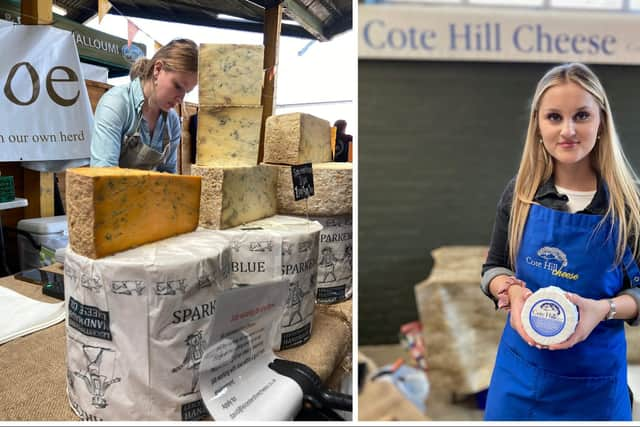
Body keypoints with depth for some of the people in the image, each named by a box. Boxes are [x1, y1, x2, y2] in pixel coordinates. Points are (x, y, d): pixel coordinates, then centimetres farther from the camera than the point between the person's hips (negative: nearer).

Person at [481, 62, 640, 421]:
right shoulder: (520, 194, -6)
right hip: (521, 362, 2)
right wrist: (513, 291, -17)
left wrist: (603, 309, -22)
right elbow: (494, 267, 4)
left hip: (594, 374, -1)